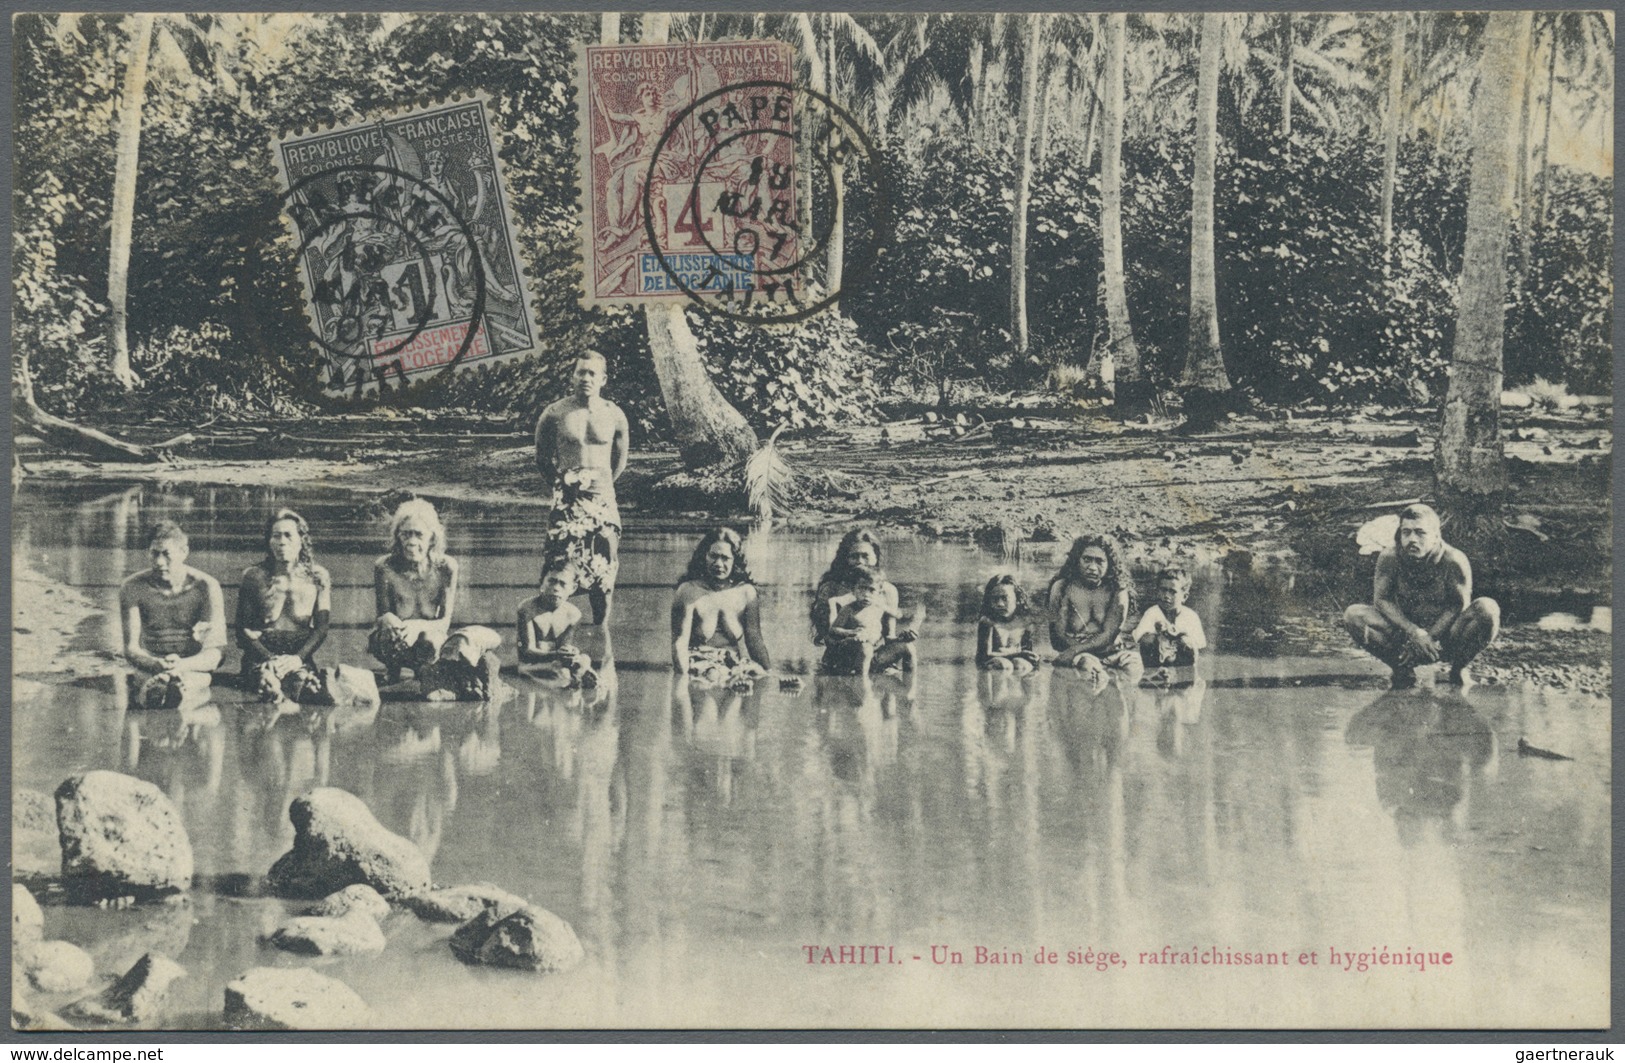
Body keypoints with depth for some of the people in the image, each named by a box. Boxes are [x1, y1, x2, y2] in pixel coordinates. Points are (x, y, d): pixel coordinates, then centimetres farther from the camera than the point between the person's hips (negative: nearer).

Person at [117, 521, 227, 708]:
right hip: (149, 670, 1)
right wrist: (156, 664, -26)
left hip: (193, 670, -1)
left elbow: (213, 654, -5)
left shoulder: (206, 586, -1)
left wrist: (182, 665, -27)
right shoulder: (132, 588, 2)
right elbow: (131, 649, -1)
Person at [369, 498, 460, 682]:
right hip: (393, 644, 0)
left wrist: (419, 626, -37)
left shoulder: (446, 567, -13)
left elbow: (445, 622, -13)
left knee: (429, 640, -35)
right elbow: (383, 613, -8)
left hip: (429, 634, 0)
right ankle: (392, 674, -1)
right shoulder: (384, 567, -13)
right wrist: (388, 620, -36)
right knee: (389, 634, -36)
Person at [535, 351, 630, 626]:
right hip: (567, 502, -2)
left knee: (603, 574, 4)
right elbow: (542, 459, 12)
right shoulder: (555, 414, -3)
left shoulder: (614, 415, 2)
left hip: (603, 502, 2)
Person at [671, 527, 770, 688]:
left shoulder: (746, 592, 8)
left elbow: (755, 640, 8)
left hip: (736, 667, 3)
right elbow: (680, 642, -8)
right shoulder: (688, 591, -2)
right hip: (700, 667, -3)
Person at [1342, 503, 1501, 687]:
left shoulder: (1453, 560, -18)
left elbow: (1459, 606, -14)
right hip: (1405, 630, 2)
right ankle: (1403, 670, -5)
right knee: (1353, 615, -22)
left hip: (1445, 634, -1)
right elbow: (1381, 599, -10)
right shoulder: (1389, 558, -13)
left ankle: (1458, 669, -5)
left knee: (1487, 609, -30)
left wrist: (1429, 637, -23)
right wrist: (1414, 633, -24)